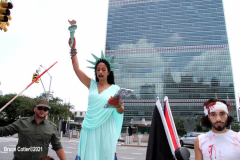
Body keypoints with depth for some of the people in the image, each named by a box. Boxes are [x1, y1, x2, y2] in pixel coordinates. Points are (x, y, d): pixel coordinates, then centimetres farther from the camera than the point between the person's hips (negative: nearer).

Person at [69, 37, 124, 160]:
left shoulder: (115, 89, 2)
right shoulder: (91, 85, 8)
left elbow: (121, 111, 0)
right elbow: (77, 69, 5)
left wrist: (118, 105, -23)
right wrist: (73, 49, 1)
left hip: (106, 128, -2)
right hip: (90, 128, 2)